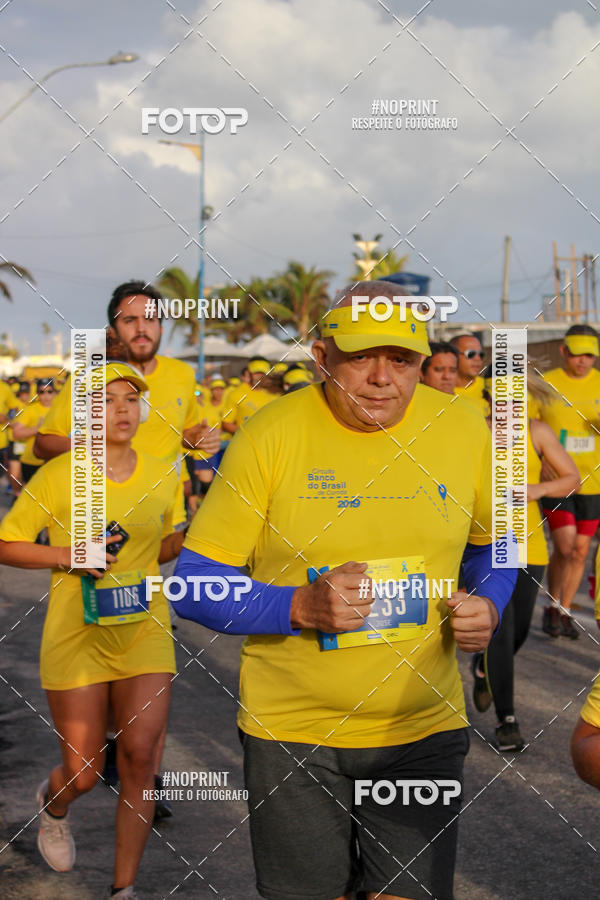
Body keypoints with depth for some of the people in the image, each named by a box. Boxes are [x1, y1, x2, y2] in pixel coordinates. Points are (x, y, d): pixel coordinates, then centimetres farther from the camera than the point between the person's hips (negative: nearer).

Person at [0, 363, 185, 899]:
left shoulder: (163, 476, 3)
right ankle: (53, 802, 44)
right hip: (75, 636, -2)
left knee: (140, 758, -7)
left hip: (145, 632, 2)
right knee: (83, 773, 5)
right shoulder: (58, 476, -7)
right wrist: (67, 556, -15)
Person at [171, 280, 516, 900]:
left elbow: (492, 543, 16)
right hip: (292, 730, -2)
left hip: (423, 730, 2)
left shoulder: (463, 430, -2)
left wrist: (488, 604, -5)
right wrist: (300, 606, -24)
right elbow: (193, 585, -9)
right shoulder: (269, 435, -12)